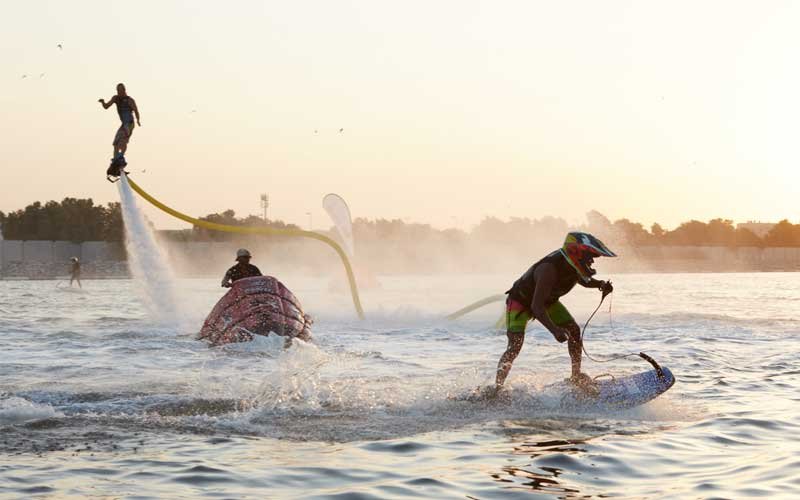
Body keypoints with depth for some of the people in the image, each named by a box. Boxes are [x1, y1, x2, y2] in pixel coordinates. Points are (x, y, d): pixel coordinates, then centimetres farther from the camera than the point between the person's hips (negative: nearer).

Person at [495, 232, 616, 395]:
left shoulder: (573, 263, -18)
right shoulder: (549, 269, -41)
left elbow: (583, 280, 8)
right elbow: (536, 307, -43)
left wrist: (600, 284, -14)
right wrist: (554, 330, -55)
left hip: (548, 301, 7)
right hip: (520, 302, -7)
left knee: (574, 330, -4)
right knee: (515, 346, -21)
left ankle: (577, 376, 9)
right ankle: (496, 388, -16)